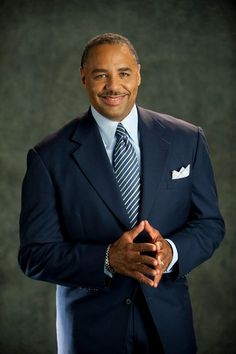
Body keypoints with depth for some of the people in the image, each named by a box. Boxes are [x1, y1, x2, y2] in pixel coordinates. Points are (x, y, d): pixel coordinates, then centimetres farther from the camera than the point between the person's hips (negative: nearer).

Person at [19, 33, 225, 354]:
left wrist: (172, 251, -18)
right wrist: (108, 259, -24)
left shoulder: (187, 140, -1)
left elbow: (210, 223, 3)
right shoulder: (49, 157, -7)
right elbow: (35, 256, -9)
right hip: (89, 328, -2)